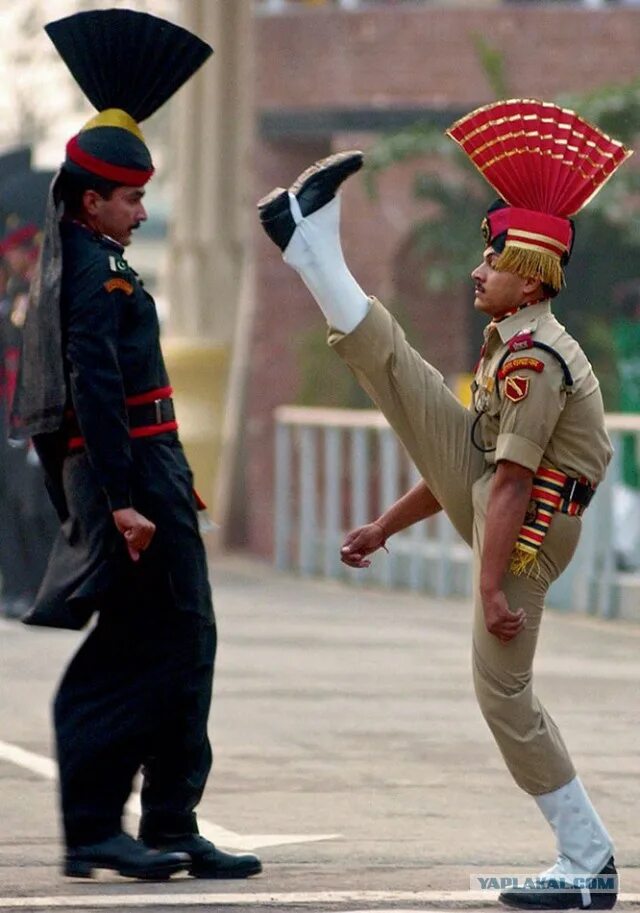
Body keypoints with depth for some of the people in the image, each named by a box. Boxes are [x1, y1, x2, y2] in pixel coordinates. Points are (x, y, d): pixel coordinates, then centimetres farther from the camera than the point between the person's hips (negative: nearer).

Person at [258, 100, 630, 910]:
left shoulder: (533, 357, -20)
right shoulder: (509, 344, 13)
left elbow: (510, 481, -26)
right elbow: (464, 455, 23)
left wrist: (490, 587, -28)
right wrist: (386, 527, 26)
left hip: (524, 535, -9)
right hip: (489, 502, 9)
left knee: (504, 695, -8)